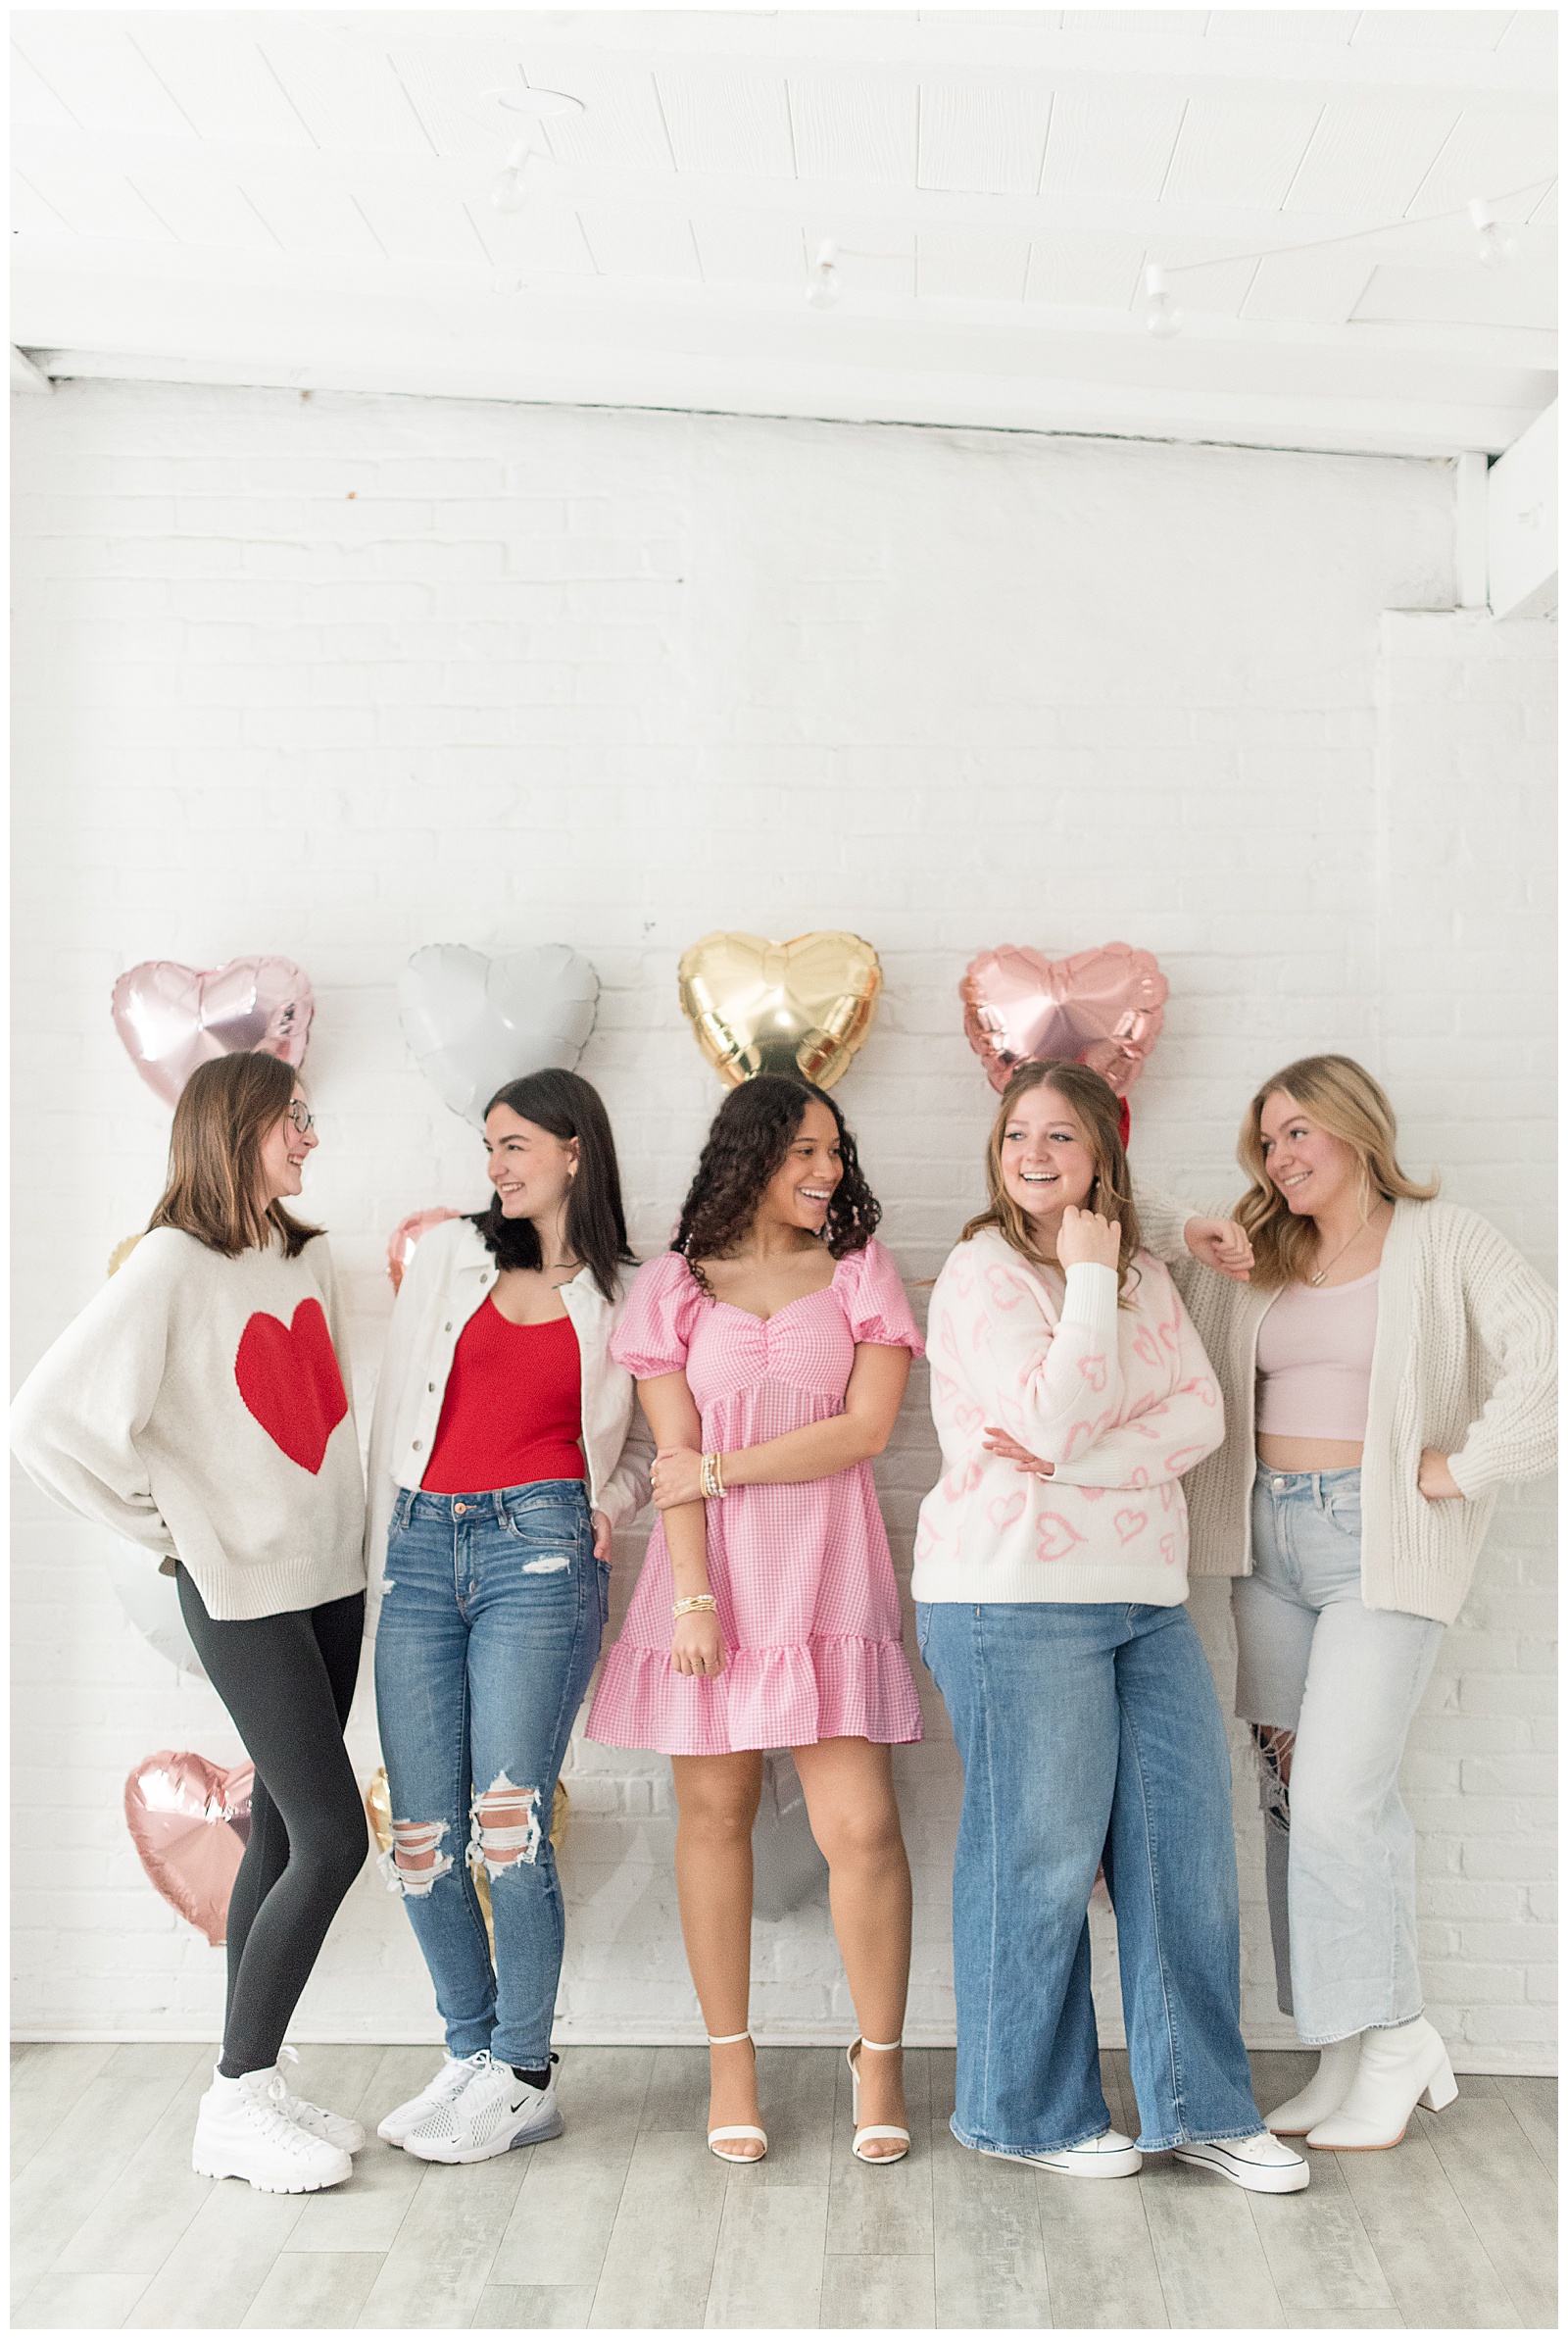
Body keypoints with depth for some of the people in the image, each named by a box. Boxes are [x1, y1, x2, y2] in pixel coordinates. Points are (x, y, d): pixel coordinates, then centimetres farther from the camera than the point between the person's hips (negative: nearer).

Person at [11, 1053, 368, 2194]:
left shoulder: (312, 1255, 9)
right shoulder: (173, 1266, -13)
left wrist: (343, 1511, 10)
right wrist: (168, 1530, -11)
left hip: (332, 1576, 7)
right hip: (243, 1589, -7)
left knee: (283, 1836, 11)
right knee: (331, 1836, -8)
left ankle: (255, 2083, 21)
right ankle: (236, 2106, 5)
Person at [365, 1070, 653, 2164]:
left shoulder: (624, 1295, 8)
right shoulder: (450, 1254, 12)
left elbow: (646, 1440, 18)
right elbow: (396, 1410, 14)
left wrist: (616, 1503, -3)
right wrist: (382, 1568, 11)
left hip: (540, 1549, -3)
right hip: (423, 1546, 3)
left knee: (506, 1825, -8)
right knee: (421, 1838, 3)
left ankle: (524, 2074, 8)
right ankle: (470, 2051, 22)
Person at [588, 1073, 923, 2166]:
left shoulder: (862, 1275, 8)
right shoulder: (677, 1287, 7)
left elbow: (864, 1428, -4)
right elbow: (674, 1459, 0)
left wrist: (720, 1469, -6)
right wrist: (695, 1596, -9)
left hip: (829, 1577, 0)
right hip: (712, 1574, 1)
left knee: (860, 1824, -6)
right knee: (715, 1813, 6)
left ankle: (881, 2056, 11)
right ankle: (730, 2057, 19)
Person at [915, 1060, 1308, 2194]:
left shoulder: (1145, 1274, 14)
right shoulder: (985, 1271, -7)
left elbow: (1202, 1416, 2)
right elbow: (1056, 1418, -19)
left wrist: (1074, 1461, -14)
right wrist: (1086, 1274, -12)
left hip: (1148, 1600, 7)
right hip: (1018, 1601, -7)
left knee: (1188, 1842, 8)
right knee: (1040, 1856, 2)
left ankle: (1200, 2105, 22)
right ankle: (1029, 2111, 19)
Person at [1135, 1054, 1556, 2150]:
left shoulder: (1445, 1242, -2)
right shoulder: (1254, 1259, 12)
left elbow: (1547, 1359, -13)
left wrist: (1461, 1468, -12)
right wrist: (1187, 1233, -1)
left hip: (1381, 1543, -6)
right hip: (1269, 1537, 6)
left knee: (1339, 1795, -11)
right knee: (1291, 1791, 6)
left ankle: (1394, 2039, 9)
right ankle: (1345, 2055, 17)